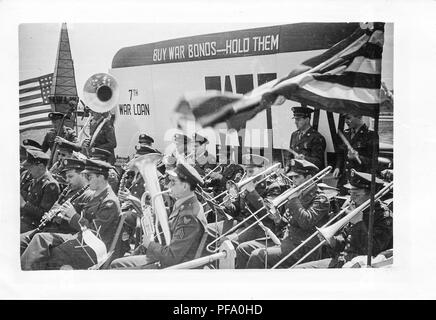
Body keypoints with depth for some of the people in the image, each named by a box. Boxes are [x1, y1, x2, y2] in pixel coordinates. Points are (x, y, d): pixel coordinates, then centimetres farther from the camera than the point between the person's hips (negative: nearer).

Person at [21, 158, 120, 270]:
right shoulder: (89, 194, 12)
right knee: (41, 238, -6)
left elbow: (95, 231, -19)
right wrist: (65, 213, -2)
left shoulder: (110, 202, -15)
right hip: (79, 237, 9)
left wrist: (74, 216, -12)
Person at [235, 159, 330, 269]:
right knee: (243, 249, 1)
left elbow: (306, 223, -25)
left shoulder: (320, 199, -9)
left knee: (257, 255, -27)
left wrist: (294, 200, -17)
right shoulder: (299, 194, 16)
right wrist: (279, 219, -3)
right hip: (285, 241, 9)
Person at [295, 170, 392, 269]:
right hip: (341, 260, 8)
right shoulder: (355, 210, 12)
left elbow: (372, 250, -20)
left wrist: (359, 222, -20)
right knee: (298, 268, -2)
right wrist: (332, 241, -5)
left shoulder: (384, 215, -10)